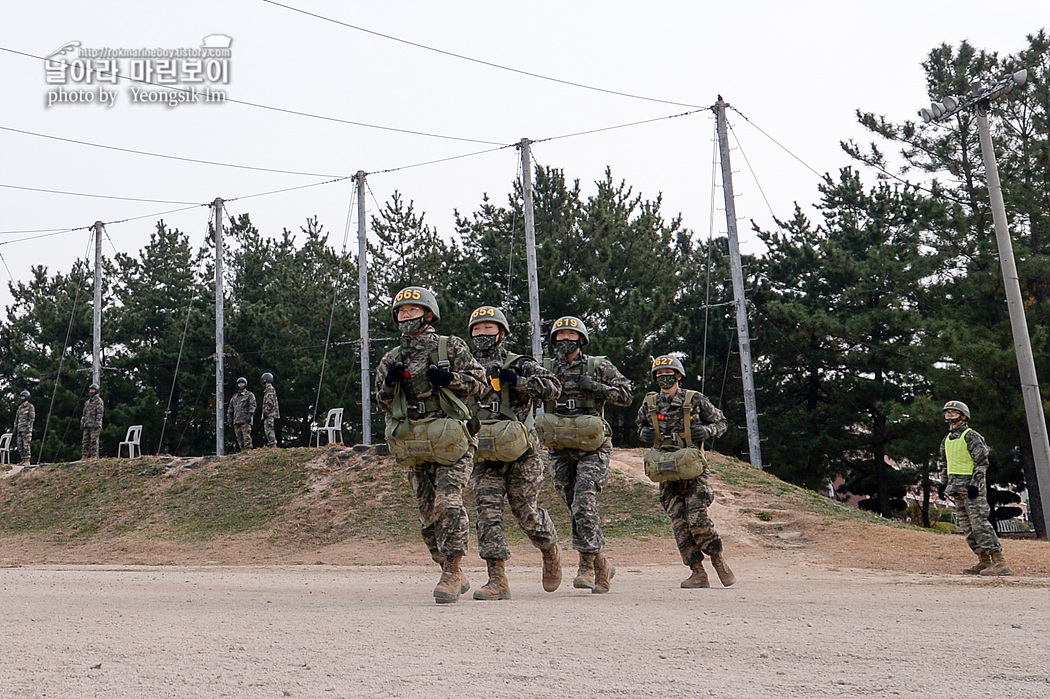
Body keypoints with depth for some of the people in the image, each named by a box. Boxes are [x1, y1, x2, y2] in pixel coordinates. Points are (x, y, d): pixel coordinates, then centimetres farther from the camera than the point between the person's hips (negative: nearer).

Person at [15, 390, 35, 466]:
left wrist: (28, 427, -18)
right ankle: (23, 460, 9)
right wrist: (15, 428, 13)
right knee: (20, 445, 5)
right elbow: (16, 419, 21)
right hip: (19, 429, 8)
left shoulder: (30, 407, -3)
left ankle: (27, 461, -10)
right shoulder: (19, 407, 19)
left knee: (27, 445, -10)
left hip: (27, 429, -7)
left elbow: (32, 418, -10)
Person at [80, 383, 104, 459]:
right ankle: (84, 456, 5)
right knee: (85, 441, 4)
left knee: (93, 441, -8)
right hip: (87, 424, 7)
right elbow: (84, 414, 25)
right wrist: (82, 423, 15)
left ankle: (93, 456, -8)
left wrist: (97, 423, -18)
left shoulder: (98, 400, -1)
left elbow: (100, 412, -10)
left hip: (94, 424, -7)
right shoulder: (87, 402, 22)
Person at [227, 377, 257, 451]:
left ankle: (248, 449, -18)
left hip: (245, 420, -6)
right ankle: (243, 450, 5)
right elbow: (230, 407, 26)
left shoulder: (249, 394, 7)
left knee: (246, 436, -14)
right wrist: (229, 416, 13)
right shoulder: (234, 396, 25)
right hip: (236, 420, 6)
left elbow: (252, 405, -4)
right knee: (239, 438, 3)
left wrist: (250, 414, -17)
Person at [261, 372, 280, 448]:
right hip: (269, 414, 11)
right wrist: (265, 413, 23)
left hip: (269, 414, -11)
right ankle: (273, 444, 10)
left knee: (268, 429, -14)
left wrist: (266, 412, -21)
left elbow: (270, 402, -18)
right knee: (270, 430, 10)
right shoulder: (268, 389, 23)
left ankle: (272, 444, -18)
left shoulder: (270, 389, -9)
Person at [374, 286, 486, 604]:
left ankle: (452, 572, -9)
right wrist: (389, 383, -4)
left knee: (448, 503, -17)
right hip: (413, 446, 5)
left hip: (450, 442, -4)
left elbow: (478, 379, 3)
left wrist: (451, 378, -14)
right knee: (428, 512, 5)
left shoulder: (451, 346, 3)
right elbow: (383, 403, 16)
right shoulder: (391, 359, 14)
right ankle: (455, 577, 17)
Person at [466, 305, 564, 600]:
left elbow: (553, 386, -8)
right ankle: (497, 579, -6)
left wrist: (516, 380, -16)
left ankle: (551, 551, 31)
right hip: (484, 457, 3)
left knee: (525, 512, 2)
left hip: (521, 454, -3)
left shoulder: (520, 365, 3)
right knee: (487, 512, -8)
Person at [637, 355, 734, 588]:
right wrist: (644, 433, 1)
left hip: (693, 469, -3)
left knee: (697, 519, -11)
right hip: (666, 472, 3)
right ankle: (698, 573, 8)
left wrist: (707, 431, -10)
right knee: (679, 523, -1)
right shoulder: (649, 404, 7)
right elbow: (641, 427, 24)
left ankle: (718, 560, 13)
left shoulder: (695, 400, 0)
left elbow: (721, 422, 10)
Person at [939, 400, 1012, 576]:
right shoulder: (948, 439, 17)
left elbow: (982, 462, -12)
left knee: (979, 522, -14)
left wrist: (975, 483, -20)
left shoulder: (971, 436, -8)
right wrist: (949, 484, 23)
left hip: (971, 485, -9)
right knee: (966, 525, 6)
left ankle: (999, 562, -15)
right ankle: (984, 561, 12)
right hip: (957, 487, 9)